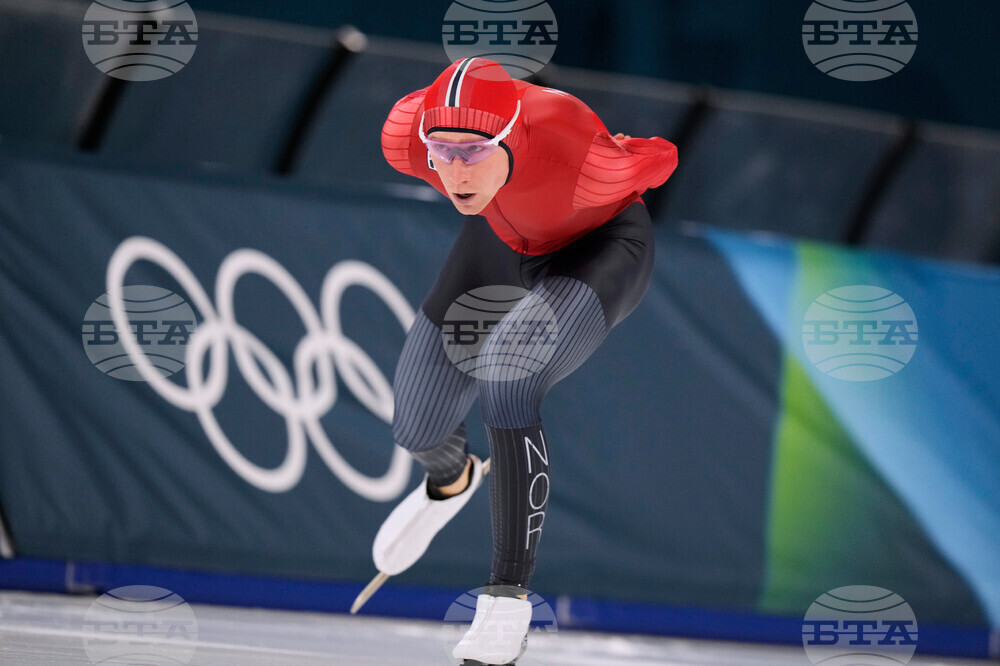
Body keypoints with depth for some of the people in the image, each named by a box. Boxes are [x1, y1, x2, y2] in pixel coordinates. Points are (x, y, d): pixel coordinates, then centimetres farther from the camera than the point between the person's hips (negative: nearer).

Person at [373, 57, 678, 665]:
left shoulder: (584, 163, -42)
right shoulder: (405, 140, -31)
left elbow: (661, 158, -18)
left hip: (602, 245, -5)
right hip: (503, 238, 5)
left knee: (506, 374, -32)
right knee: (417, 427, 3)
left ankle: (509, 596, -21)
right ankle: (451, 480, 44)